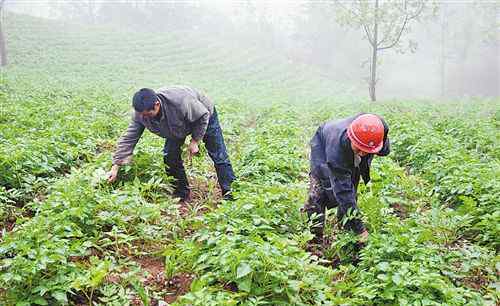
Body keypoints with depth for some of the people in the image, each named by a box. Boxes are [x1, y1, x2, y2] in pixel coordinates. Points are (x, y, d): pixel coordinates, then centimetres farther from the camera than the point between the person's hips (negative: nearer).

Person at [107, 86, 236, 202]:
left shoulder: (180, 102, -46)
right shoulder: (140, 114, -29)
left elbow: (203, 115, -28)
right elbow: (128, 139, -23)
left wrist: (195, 141, -25)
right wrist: (115, 167, -27)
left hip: (203, 117, -5)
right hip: (177, 127, 5)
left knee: (218, 155, -5)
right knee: (170, 155, -8)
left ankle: (229, 194, 4)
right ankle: (182, 193, 9)